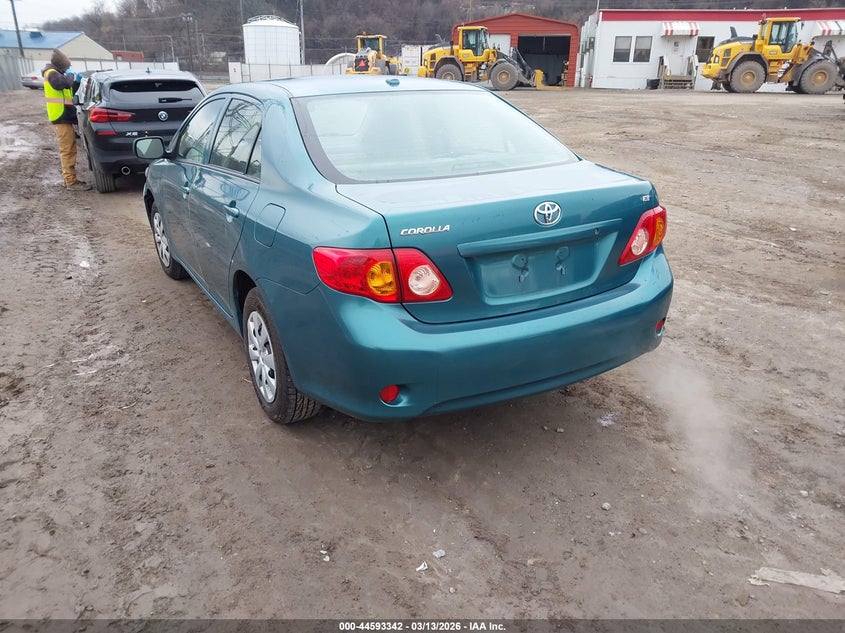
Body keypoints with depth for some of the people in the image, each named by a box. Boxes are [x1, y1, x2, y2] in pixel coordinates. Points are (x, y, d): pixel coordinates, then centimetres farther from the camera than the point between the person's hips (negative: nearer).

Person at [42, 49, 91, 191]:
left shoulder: (55, 73, 17)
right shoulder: (51, 73, -14)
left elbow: (67, 88, 24)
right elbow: (63, 83, -34)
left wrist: (75, 79, 7)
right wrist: (71, 75, -16)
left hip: (64, 117, 10)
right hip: (61, 118, -10)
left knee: (68, 149, 16)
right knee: (68, 150, -10)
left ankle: (67, 177, 23)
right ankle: (71, 182, -9)